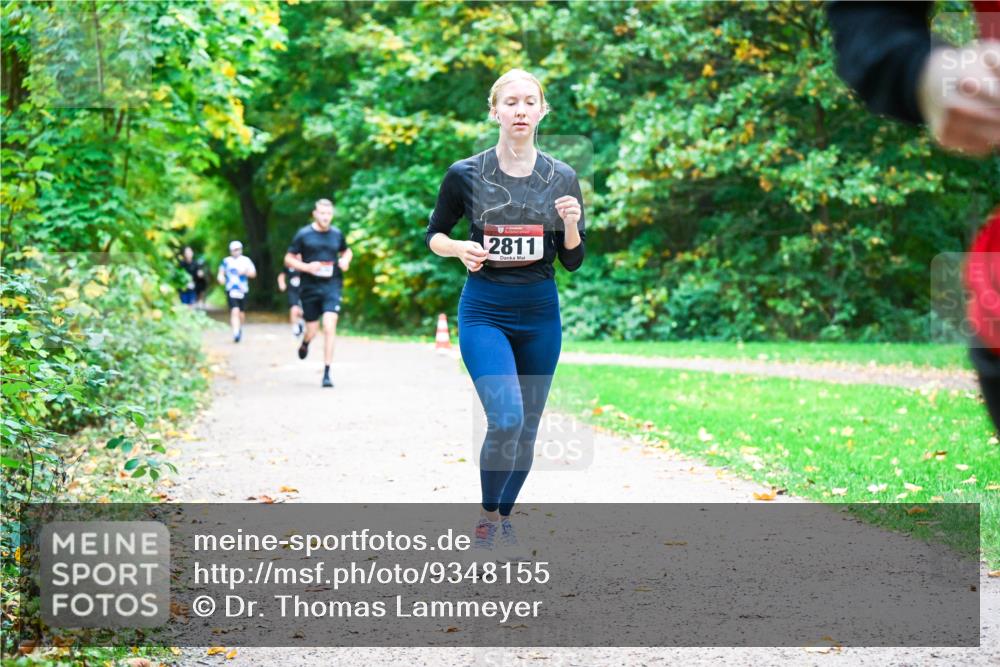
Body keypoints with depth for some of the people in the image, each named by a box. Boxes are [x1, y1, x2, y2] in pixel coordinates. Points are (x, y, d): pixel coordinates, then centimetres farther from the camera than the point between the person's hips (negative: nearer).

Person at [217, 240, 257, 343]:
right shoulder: (226, 261, 5)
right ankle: (236, 333, -22)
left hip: (243, 291, 1)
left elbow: (253, 273, 1)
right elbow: (221, 272, 16)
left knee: (241, 313, 10)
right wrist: (221, 277, -6)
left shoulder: (246, 260, 3)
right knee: (235, 311, -18)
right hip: (231, 291, -1)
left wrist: (245, 272, -18)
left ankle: (240, 328, 38)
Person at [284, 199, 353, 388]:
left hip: (332, 287, 1)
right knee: (312, 330, 6)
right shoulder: (303, 234, -2)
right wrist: (306, 267, -14)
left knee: (329, 328, -14)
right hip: (310, 287, -1)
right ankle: (305, 343, 46)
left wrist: (345, 260, 1)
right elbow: (288, 259, 2)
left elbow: (347, 251, 24)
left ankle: (327, 373, -10)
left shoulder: (337, 234, 6)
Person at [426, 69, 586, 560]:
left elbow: (573, 261, 6)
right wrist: (462, 249, -13)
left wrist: (571, 226, -14)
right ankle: (487, 518, 2)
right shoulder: (466, 175, -4)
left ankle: (503, 520, 27)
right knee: (505, 419, -19)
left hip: (541, 313, 3)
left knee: (527, 427, 9)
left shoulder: (562, 178, 2)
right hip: (484, 311, -3)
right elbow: (434, 235, 8)